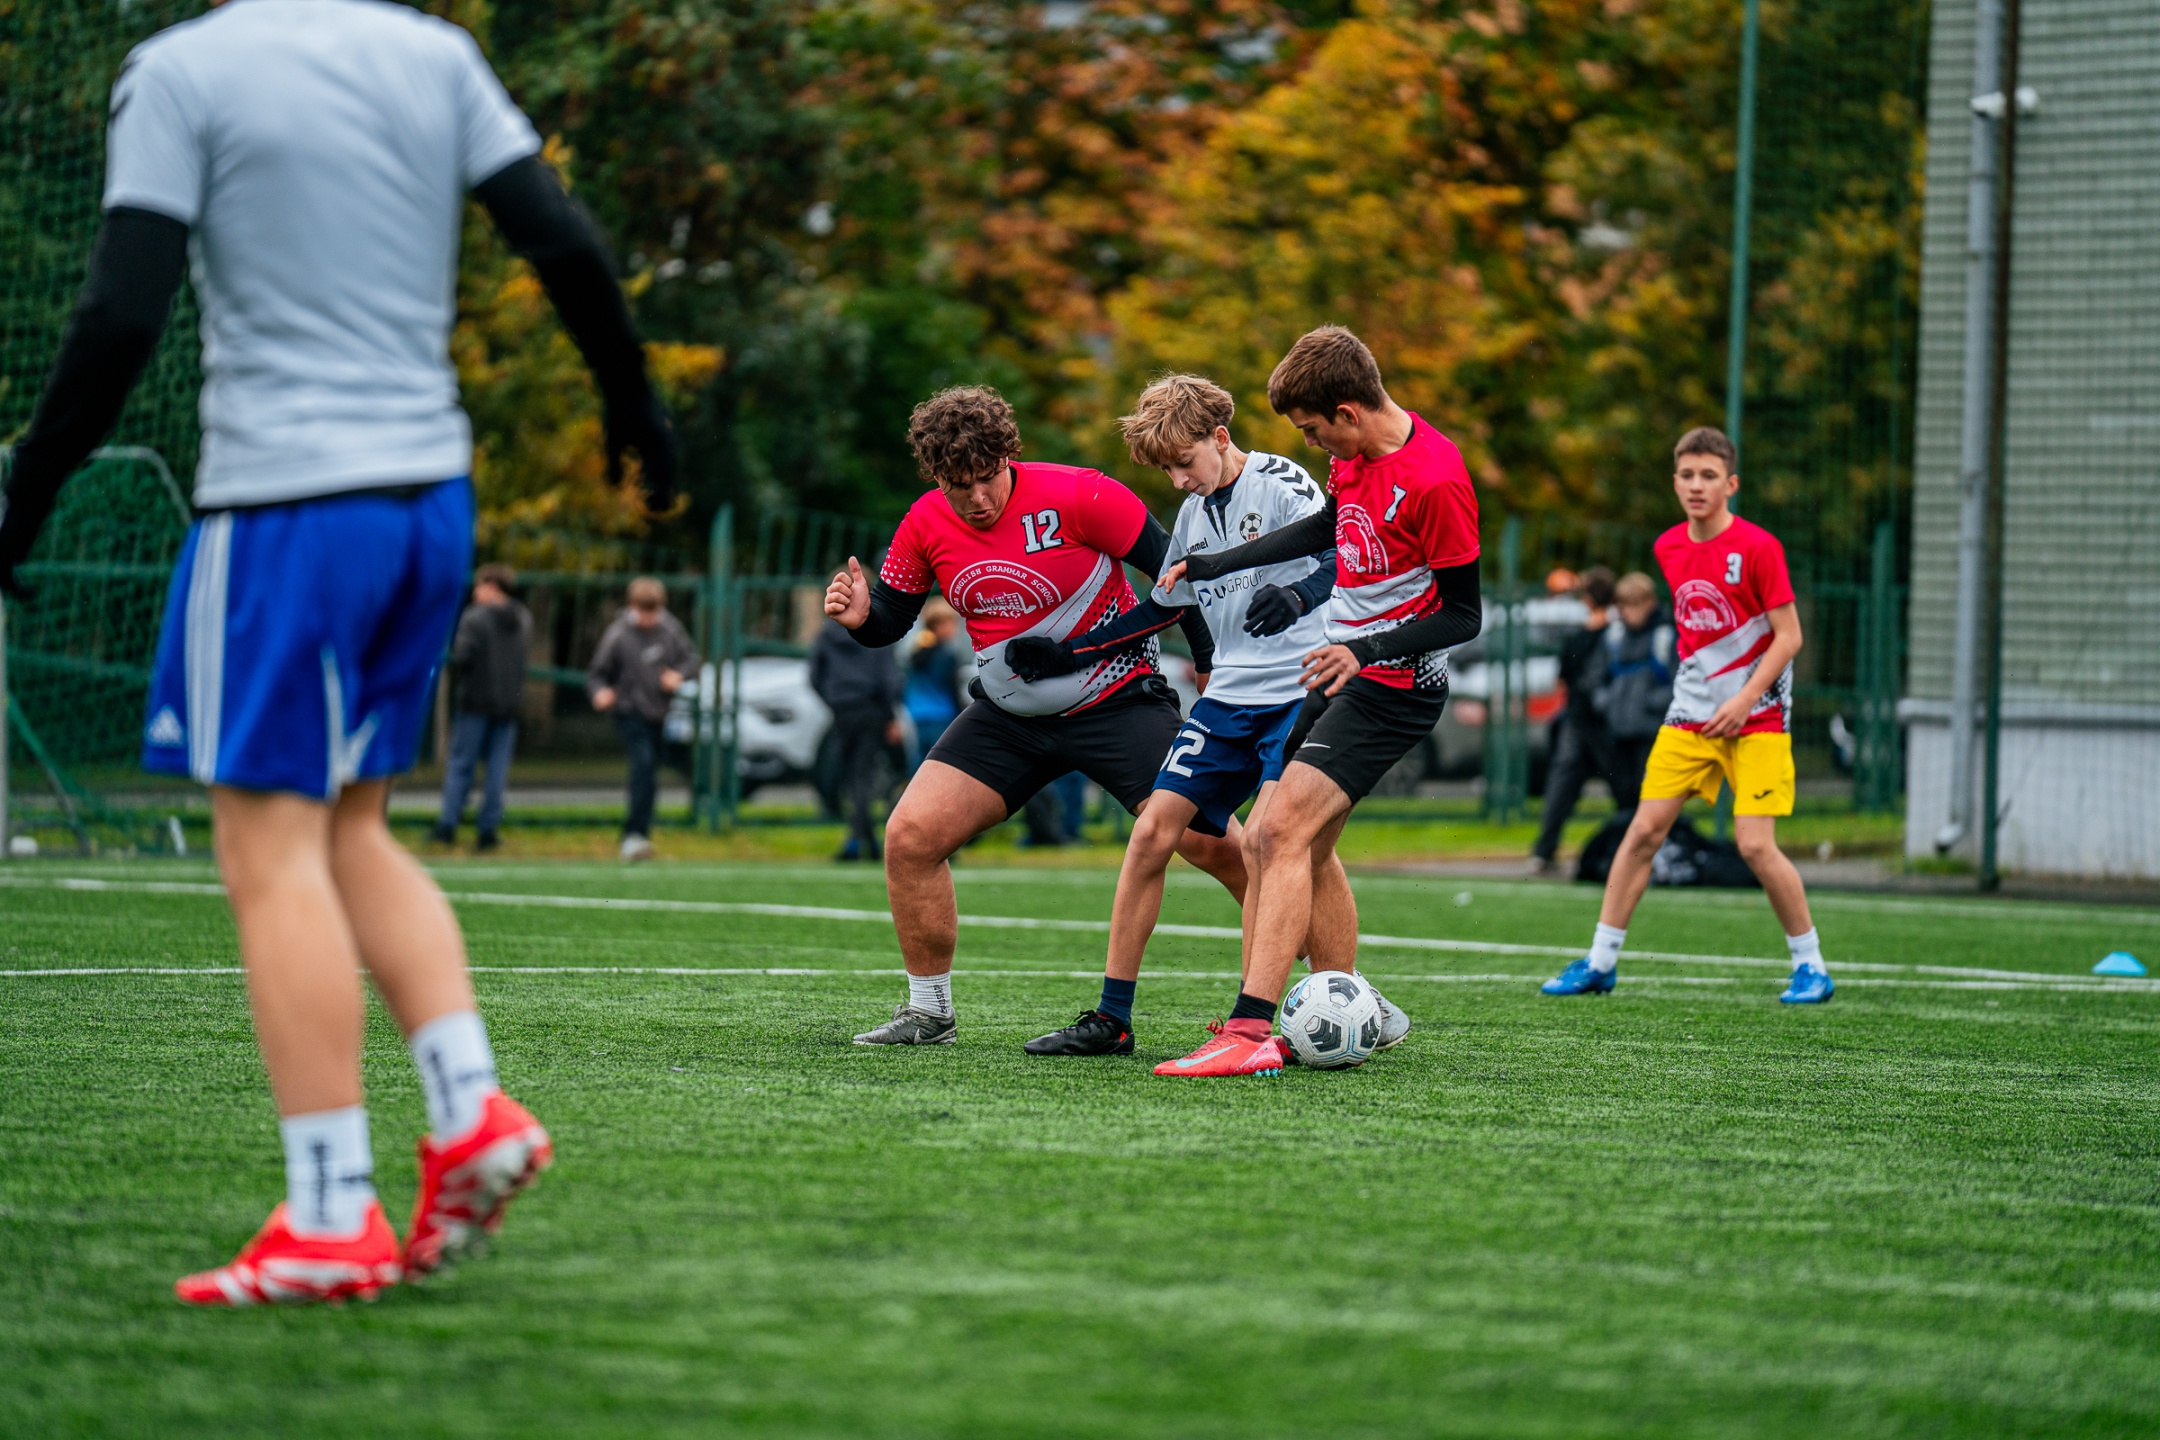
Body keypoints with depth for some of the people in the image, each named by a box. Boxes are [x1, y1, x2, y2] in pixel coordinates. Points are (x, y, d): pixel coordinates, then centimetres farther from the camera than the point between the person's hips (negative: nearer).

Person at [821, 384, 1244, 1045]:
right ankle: (930, 1012, 11)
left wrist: (1214, 664, -12)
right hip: (1009, 714, 5)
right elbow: (890, 619, 7)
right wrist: (860, 614, -17)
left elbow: (1174, 568, -13)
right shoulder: (926, 525, -5)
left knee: (1212, 842, -15)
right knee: (909, 837, -7)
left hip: (1118, 702, -4)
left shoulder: (1076, 497, -20)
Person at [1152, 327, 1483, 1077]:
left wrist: (1368, 649, -28)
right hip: (1342, 671, 10)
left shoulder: (1434, 480, -21)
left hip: (1394, 686, -10)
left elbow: (1464, 615, -17)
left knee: (1283, 832, -20)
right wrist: (1212, 565, 26)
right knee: (1286, 848, 7)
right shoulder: (1356, 456, 5)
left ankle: (1250, 1030, -25)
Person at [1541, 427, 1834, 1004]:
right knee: (1644, 829, -1)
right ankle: (1600, 961, 6)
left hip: (1756, 718, -5)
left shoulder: (1757, 547, -12)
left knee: (1755, 844, -12)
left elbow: (1788, 636, -12)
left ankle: (1811, 966, 3)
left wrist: (1744, 699, -19)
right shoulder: (1668, 548, 6)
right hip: (1690, 713, 5)